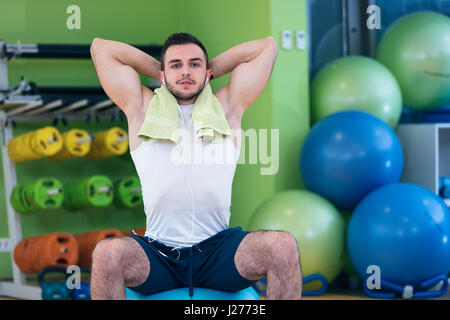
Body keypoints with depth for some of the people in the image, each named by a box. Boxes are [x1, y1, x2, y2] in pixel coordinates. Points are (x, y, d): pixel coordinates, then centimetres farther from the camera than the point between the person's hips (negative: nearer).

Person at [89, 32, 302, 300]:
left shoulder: (227, 109, 16)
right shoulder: (143, 110, 15)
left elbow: (268, 46, 20)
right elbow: (100, 47, 18)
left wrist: (210, 70, 25)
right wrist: (158, 69, 25)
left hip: (217, 250, 1)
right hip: (158, 254, -1)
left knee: (284, 246, -29)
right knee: (107, 253, -34)